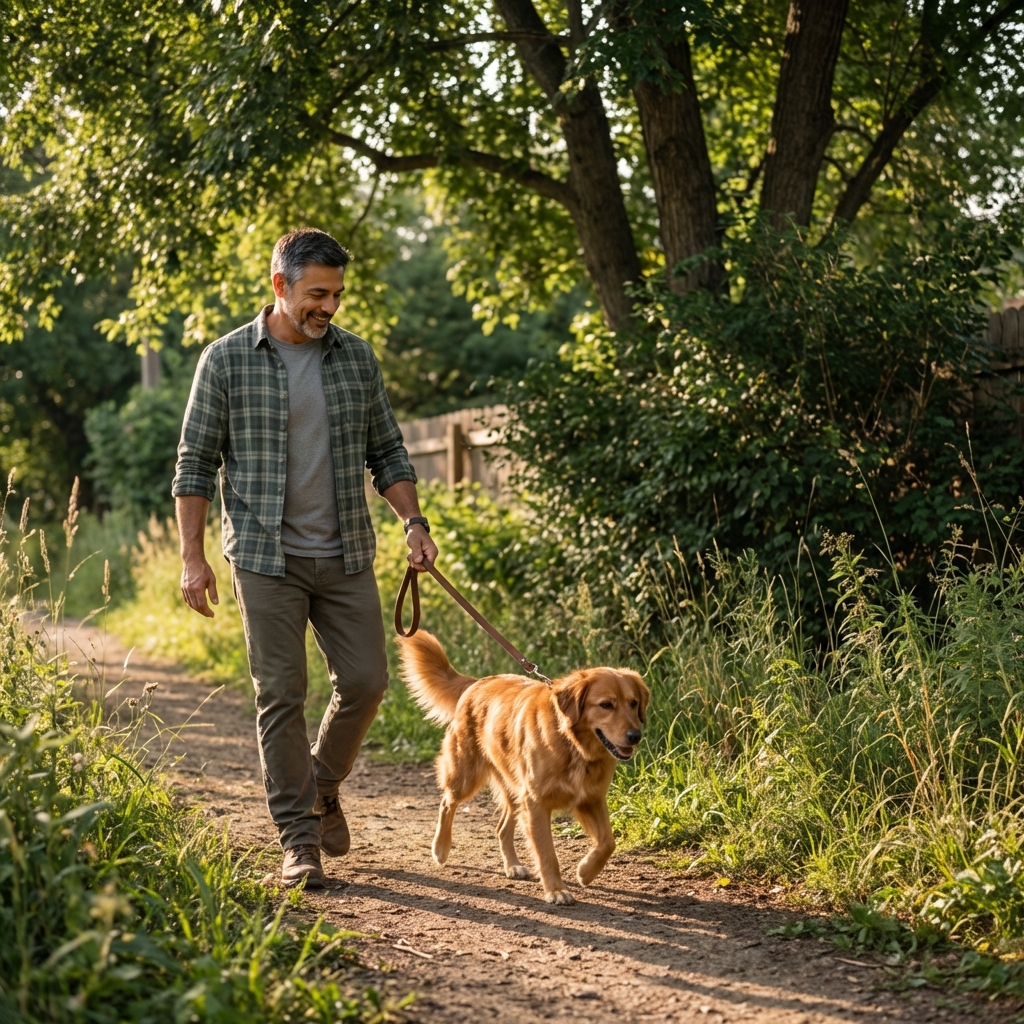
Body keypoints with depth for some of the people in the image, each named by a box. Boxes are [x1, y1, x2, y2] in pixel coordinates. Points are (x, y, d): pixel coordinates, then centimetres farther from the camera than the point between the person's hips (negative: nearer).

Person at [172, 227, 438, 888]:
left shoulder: (357, 357, 6)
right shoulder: (227, 359, -3)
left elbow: (387, 451, 12)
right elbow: (196, 463, 0)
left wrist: (414, 523, -2)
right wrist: (193, 558, -5)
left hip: (347, 555, 3)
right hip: (267, 558, -3)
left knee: (365, 681, 1)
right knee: (281, 695, -1)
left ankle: (322, 786, 29)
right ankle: (299, 841, 6)